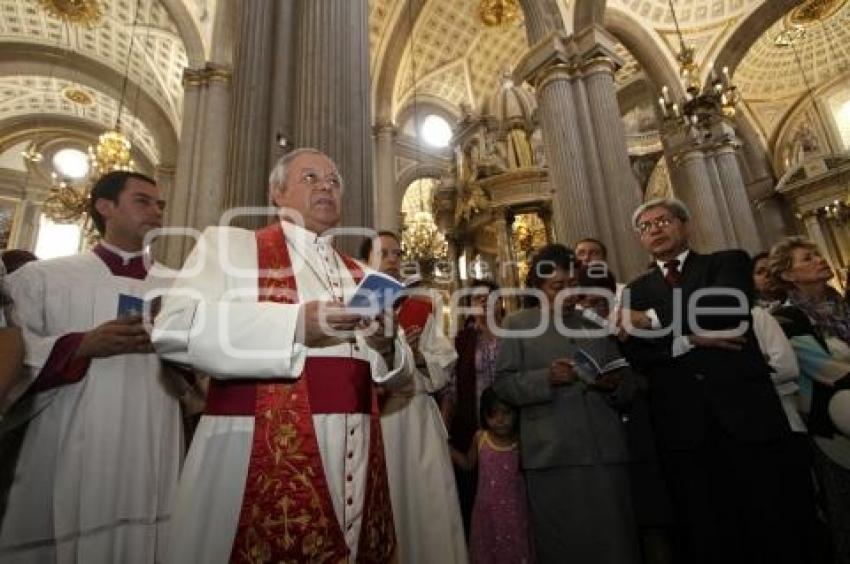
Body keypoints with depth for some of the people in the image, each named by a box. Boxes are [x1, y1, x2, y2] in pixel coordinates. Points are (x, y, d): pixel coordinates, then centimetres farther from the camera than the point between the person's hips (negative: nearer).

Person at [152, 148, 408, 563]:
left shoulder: (359, 274, 14)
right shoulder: (227, 243, 3)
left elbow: (392, 372, 16)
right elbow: (173, 327, -13)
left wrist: (386, 346, -7)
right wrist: (294, 325, -20)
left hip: (352, 455, 5)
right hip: (259, 450, -4)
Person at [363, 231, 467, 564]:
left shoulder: (419, 307, 16)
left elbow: (446, 364, 10)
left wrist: (419, 357, -9)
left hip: (417, 417, 3)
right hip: (370, 417, -3)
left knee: (427, 504, 4)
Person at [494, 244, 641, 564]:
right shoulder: (518, 323, 5)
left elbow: (625, 380, 15)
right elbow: (502, 383, -2)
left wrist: (615, 385, -8)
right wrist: (546, 378, -17)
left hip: (604, 450, 3)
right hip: (551, 456, -3)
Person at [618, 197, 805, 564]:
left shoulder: (729, 262, 8)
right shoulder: (637, 291, 13)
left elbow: (726, 313, -13)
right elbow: (636, 357, 0)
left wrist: (653, 322, -9)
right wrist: (689, 340, -13)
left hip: (746, 413, -1)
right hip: (682, 427, 2)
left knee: (773, 527, 6)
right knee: (707, 534, 8)